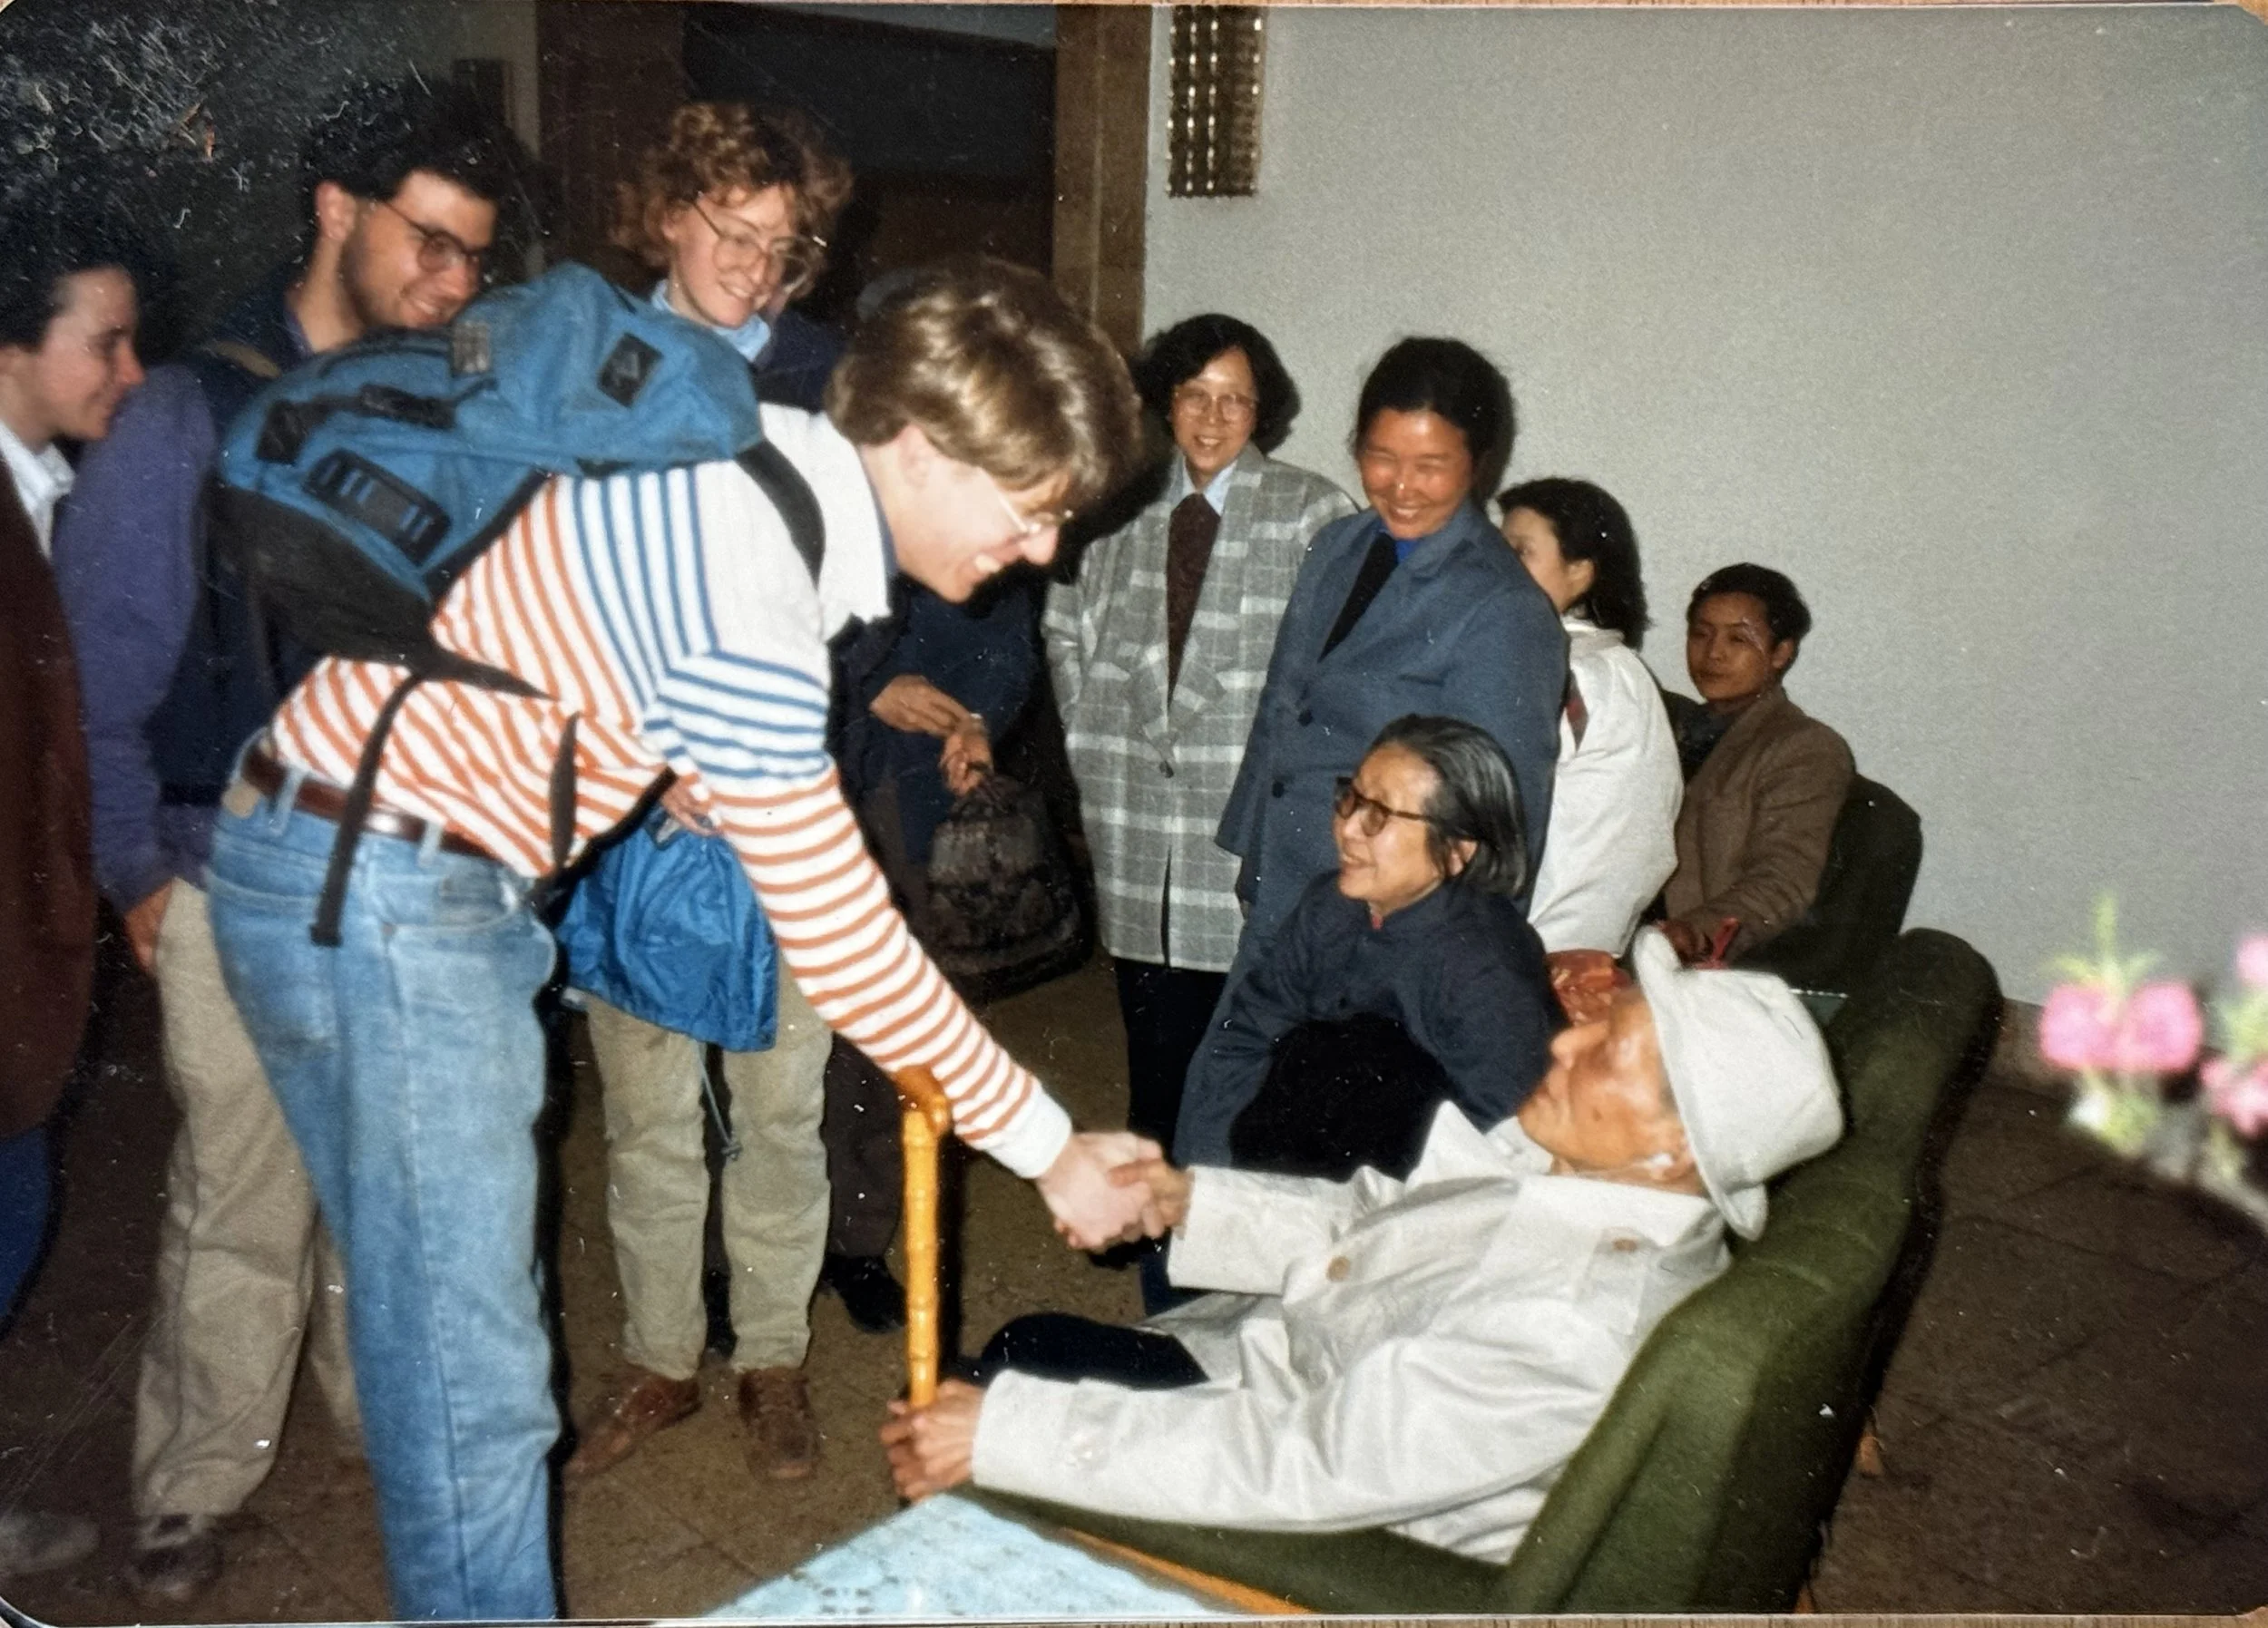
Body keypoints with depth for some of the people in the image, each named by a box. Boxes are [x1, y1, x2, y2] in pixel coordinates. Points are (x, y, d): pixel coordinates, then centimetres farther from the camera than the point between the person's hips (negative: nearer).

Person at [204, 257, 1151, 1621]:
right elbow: (841, 942, -23)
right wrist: (1047, 1146, -13)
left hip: (439, 883, 9)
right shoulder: (745, 602, -27)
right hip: (371, 897, -9)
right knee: (471, 1382, -4)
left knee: (476, 1322, 16)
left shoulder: (767, 457, 0)